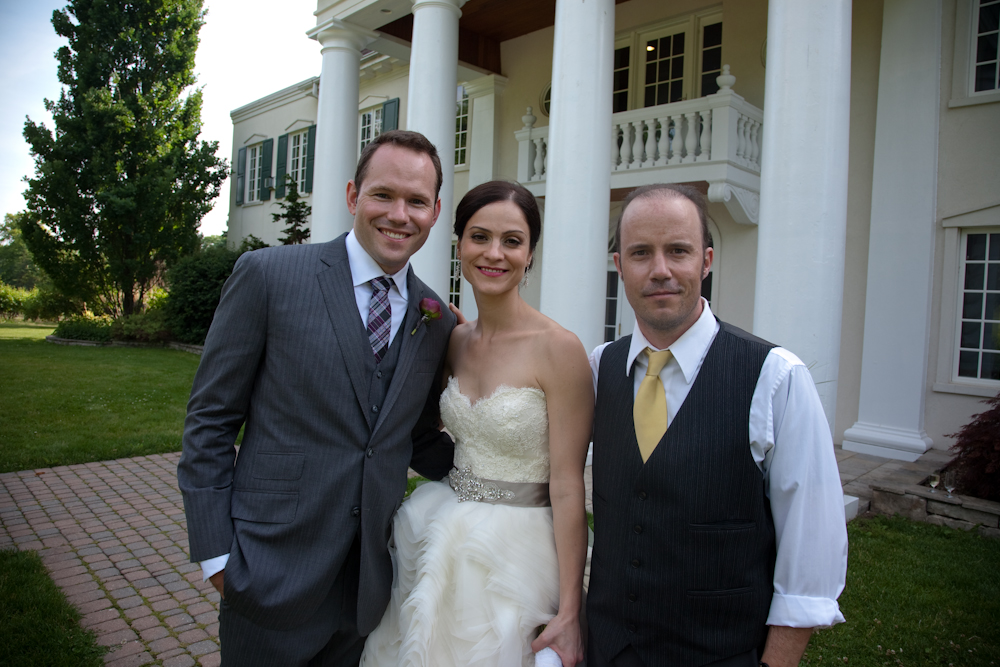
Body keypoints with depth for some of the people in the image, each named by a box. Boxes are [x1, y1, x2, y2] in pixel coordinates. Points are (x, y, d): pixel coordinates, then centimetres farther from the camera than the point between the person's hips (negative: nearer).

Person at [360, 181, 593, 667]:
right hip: (442, 539, 6)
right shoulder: (455, 340, 1)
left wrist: (569, 614, -15)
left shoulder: (558, 349, -18)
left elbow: (567, 487, -17)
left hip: (515, 552, -6)